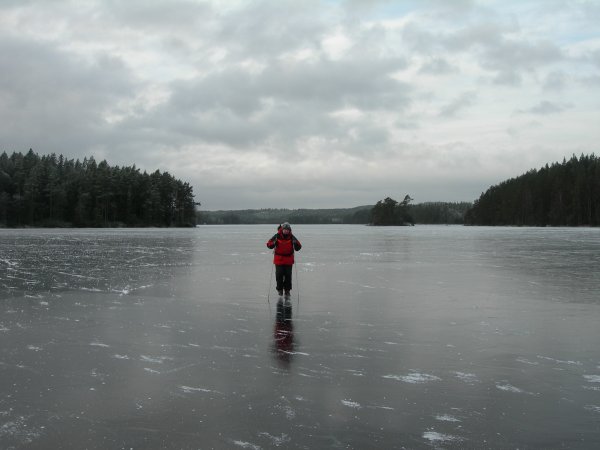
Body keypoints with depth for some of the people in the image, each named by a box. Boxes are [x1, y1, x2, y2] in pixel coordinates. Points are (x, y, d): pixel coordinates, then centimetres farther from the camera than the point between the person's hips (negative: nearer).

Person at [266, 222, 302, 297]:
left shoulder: (292, 237, -3)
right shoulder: (277, 236, -6)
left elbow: (298, 247, -3)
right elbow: (269, 244, -4)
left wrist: (296, 243, -25)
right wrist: (273, 244, -25)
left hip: (289, 260, 1)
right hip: (279, 259, -1)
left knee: (288, 275, 2)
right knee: (279, 275, 0)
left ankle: (287, 290, 15)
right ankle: (280, 289, 18)